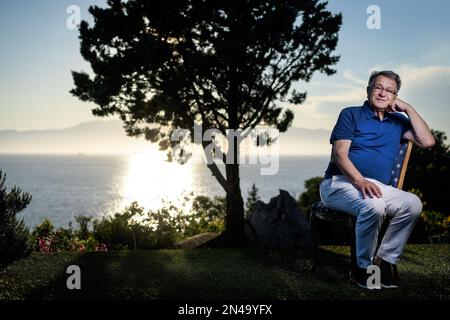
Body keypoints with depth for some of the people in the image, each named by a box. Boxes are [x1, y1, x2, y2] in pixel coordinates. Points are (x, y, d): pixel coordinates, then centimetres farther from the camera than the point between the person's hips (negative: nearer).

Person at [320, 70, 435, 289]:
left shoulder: (397, 122, 20)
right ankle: (365, 267, -18)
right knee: (373, 206, -36)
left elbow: (427, 141, 6)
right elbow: (339, 154, -7)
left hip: (376, 187, 5)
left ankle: (385, 260, -14)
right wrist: (360, 181, -23)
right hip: (341, 183, -5)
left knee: (413, 203, -23)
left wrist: (408, 109, 6)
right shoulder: (351, 114, 6)